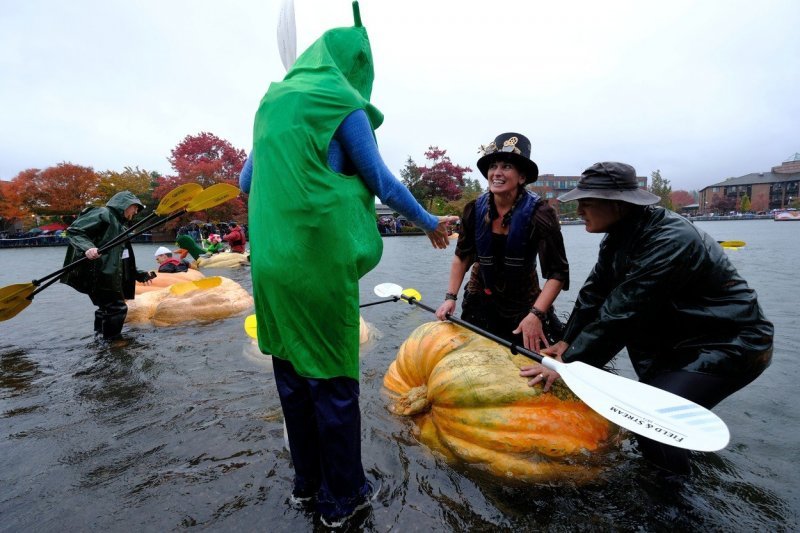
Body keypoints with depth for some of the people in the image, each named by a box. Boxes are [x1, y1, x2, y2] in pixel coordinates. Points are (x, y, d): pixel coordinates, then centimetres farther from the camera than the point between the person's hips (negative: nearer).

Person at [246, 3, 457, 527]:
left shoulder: (272, 101, 18)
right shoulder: (342, 103, -2)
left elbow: (249, 182, 21)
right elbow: (381, 180, -2)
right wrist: (429, 222, 10)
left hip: (271, 258, 7)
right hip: (319, 261, -7)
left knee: (291, 371, 15)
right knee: (332, 377, 4)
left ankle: (307, 480, 32)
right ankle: (341, 497, 21)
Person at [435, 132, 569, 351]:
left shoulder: (539, 213, -19)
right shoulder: (475, 210, -9)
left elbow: (557, 273, -20)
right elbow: (462, 257, 4)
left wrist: (536, 315, -31)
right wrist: (450, 297, -4)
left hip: (524, 304, -2)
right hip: (479, 302, 3)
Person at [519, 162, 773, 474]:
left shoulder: (671, 240, -30)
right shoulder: (621, 234, -4)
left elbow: (622, 312, -32)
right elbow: (594, 293, 0)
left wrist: (567, 363, -28)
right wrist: (567, 342, 0)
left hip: (732, 344, -9)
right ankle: (659, 391, 15)